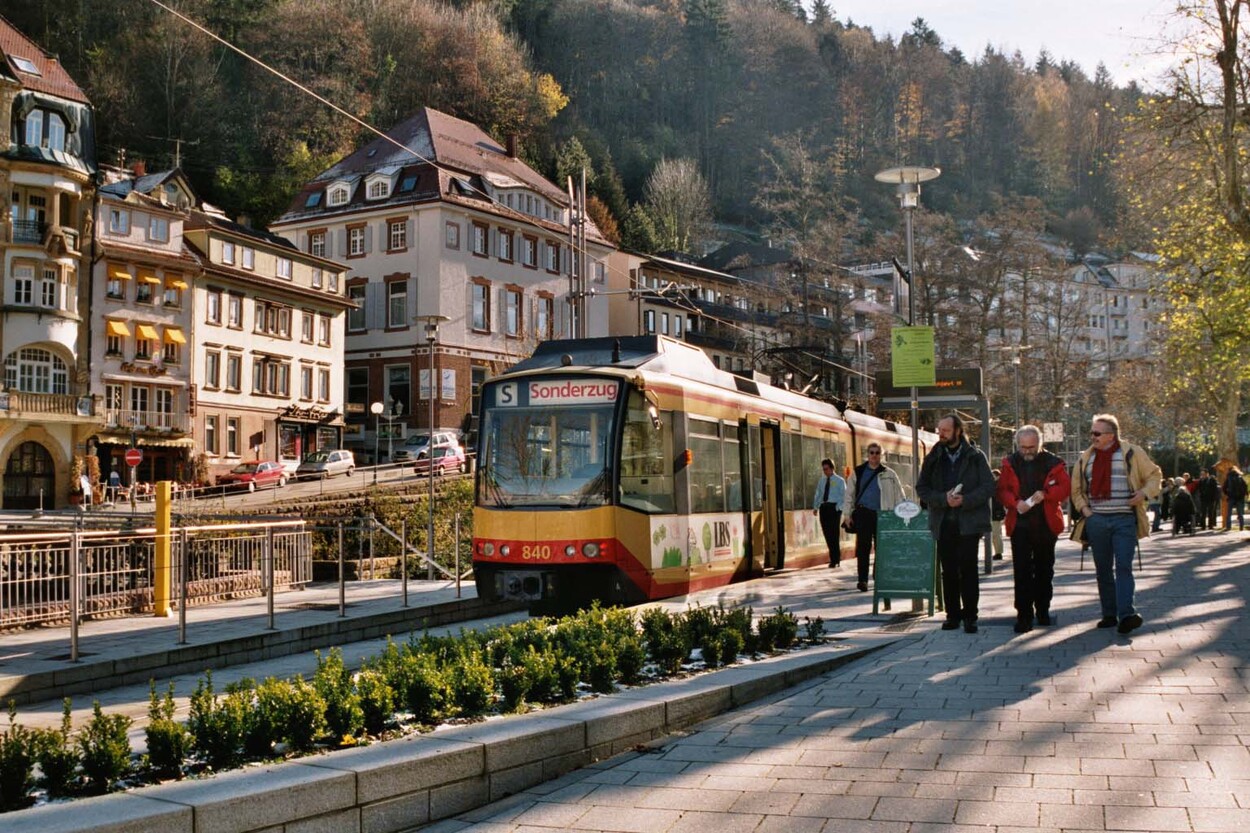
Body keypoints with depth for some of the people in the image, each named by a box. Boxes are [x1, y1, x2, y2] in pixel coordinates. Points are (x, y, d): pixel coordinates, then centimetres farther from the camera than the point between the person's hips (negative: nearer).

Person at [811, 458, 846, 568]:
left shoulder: (839, 481, 1)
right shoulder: (821, 481, 15)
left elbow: (843, 496, -3)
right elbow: (817, 495, 16)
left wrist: (838, 507, -15)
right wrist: (816, 507, 5)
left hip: (834, 508, -5)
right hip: (823, 507, 5)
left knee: (834, 533, -5)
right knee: (827, 533, 4)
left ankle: (835, 559, 1)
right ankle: (834, 557, 15)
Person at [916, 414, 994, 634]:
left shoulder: (975, 457, 2)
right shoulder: (933, 459, 9)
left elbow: (988, 487, -4)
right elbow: (921, 488, 4)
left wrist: (964, 500, -18)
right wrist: (944, 499, -13)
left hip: (969, 522, -3)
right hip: (943, 523, 3)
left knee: (968, 570, -4)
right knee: (949, 571, 7)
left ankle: (970, 616, 4)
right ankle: (952, 614, 15)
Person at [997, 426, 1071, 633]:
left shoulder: (1052, 463, 3)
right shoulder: (1010, 464, 6)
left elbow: (1066, 487, -2)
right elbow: (1002, 490, 1)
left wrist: (1045, 494, -19)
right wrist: (1015, 503, -18)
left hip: (1046, 524, 1)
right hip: (1020, 525, -1)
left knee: (1044, 570, 12)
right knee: (1021, 571, -6)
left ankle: (1043, 610, 27)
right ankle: (1024, 615, -3)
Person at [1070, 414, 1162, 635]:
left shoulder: (1132, 453, 0)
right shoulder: (1086, 457, 11)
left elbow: (1154, 475, 7)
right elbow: (1076, 488, 20)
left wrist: (1144, 493, -10)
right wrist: (1083, 508, 4)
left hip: (1125, 520, -4)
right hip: (1096, 520, 4)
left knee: (1123, 567, -13)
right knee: (1103, 569, 8)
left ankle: (1126, 614, -18)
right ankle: (1109, 615, 15)